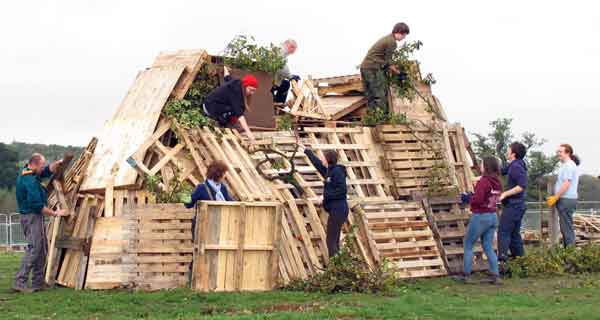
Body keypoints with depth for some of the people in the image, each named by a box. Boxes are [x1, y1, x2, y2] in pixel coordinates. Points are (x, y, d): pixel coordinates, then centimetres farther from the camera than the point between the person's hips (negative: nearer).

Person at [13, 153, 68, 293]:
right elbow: (37, 205, -23)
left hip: (35, 217, 11)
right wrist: (55, 213, -13)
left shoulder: (28, 173, 10)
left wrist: (57, 163, 4)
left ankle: (38, 283, 16)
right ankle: (20, 283, -17)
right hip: (31, 217, -11)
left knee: (42, 250, 13)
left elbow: (48, 171, 23)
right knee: (33, 249, -14)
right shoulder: (30, 181, -21)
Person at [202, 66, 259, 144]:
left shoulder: (237, 83, -3)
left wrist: (225, 69, 45)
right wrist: (248, 132, -47)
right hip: (211, 109, -10)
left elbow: (227, 77, 20)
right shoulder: (235, 91, -29)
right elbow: (239, 114, -38)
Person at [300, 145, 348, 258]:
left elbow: (342, 190, -21)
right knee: (334, 240, 12)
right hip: (336, 210, 9)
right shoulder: (329, 171, 12)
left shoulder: (337, 171, -14)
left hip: (338, 210, -9)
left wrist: (326, 195, -14)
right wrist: (306, 151, 36)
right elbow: (317, 163, 28)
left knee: (331, 240, -7)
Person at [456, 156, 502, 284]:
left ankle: (466, 274, 10)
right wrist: (473, 197, 11)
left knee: (468, 245, 8)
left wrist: (468, 199, -4)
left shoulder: (483, 181, -19)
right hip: (493, 216, 7)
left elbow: (477, 200, -23)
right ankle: (495, 275, 5)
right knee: (488, 247, 12)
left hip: (480, 217, -7)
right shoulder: (497, 183, 5)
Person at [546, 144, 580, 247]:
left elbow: (566, 184, -19)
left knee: (567, 228, -8)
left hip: (566, 200, -11)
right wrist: (555, 197, 15)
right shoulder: (567, 165, 19)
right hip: (566, 200, 11)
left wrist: (555, 197, -15)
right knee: (566, 228, 14)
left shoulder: (568, 165, -13)